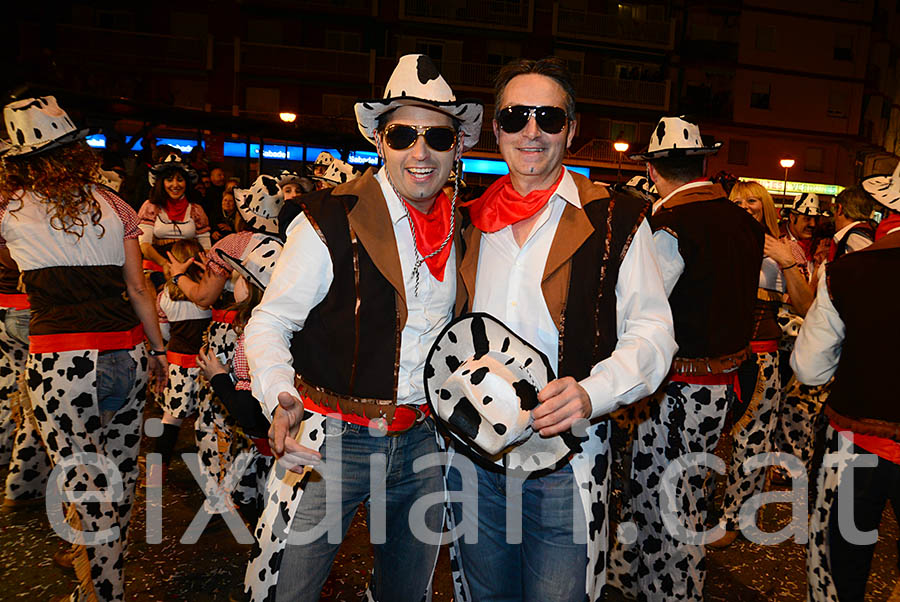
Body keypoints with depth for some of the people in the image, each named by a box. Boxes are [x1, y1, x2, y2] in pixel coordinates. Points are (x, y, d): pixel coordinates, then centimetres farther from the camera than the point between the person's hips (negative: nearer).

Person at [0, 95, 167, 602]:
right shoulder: (113, 205, 9)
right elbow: (138, 288, 10)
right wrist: (158, 350, 18)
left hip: (62, 361, -4)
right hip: (128, 355, 4)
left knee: (88, 489, 5)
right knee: (121, 478, 18)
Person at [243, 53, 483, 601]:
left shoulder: (462, 230, 4)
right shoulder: (330, 222, -13)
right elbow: (269, 323, -10)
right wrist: (282, 400, -27)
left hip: (421, 443, 5)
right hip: (330, 442, -4)